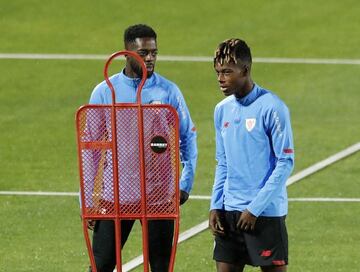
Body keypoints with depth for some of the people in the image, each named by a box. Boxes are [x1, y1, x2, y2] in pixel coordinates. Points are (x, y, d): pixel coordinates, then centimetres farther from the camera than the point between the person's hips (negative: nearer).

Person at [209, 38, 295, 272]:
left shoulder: (272, 108, -11)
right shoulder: (222, 110, 10)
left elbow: (286, 162, -12)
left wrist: (255, 208, -14)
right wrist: (215, 206, 6)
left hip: (266, 212, -6)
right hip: (229, 212, 6)